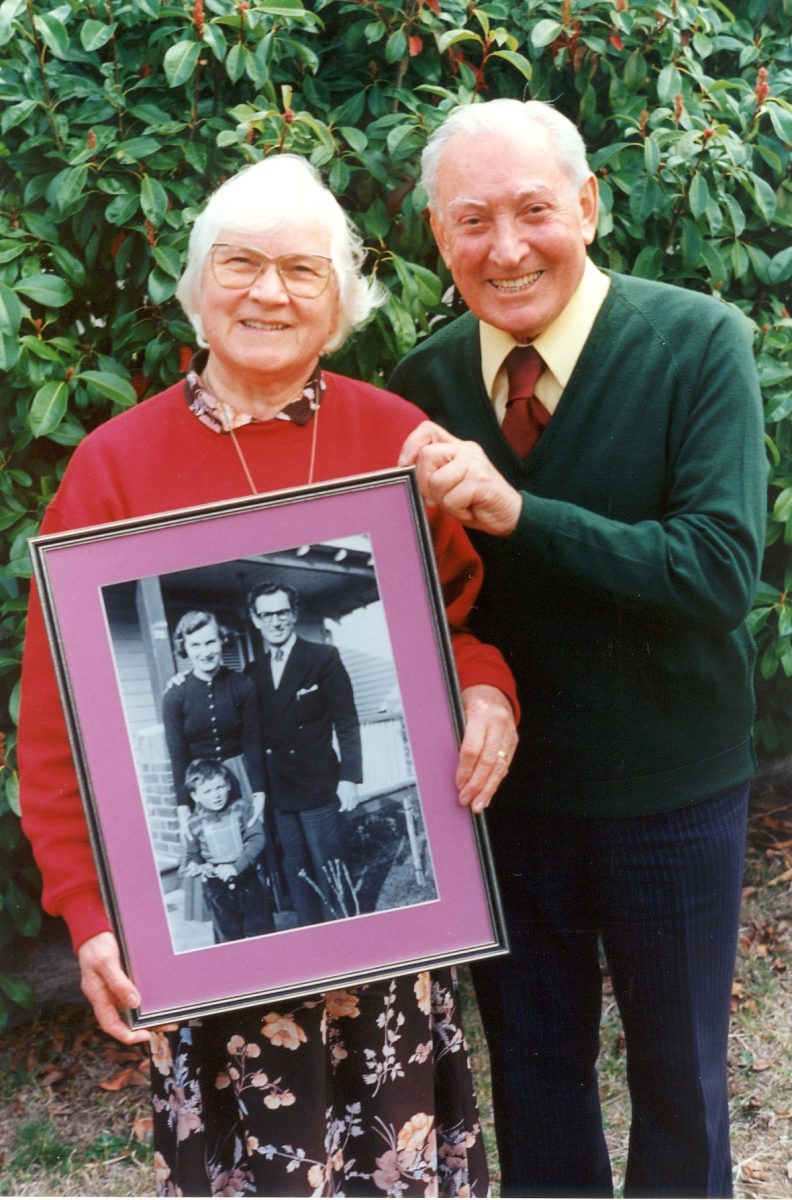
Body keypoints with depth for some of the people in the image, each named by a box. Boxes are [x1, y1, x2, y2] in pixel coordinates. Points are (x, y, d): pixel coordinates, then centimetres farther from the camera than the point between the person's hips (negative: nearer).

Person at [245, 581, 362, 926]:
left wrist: (349, 777, -10)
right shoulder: (253, 671, 9)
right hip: (277, 791, 4)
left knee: (329, 872, -1)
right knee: (297, 877, 6)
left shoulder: (323, 658, -2)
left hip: (318, 785, -4)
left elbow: (346, 722, -5)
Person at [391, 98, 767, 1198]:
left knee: (681, 1080, 18)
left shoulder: (698, 345, -15)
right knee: (531, 1078, 21)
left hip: (668, 798, -3)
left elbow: (718, 574, -26)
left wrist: (513, 512, -33)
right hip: (499, 790, 3)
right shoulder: (424, 382, -3)